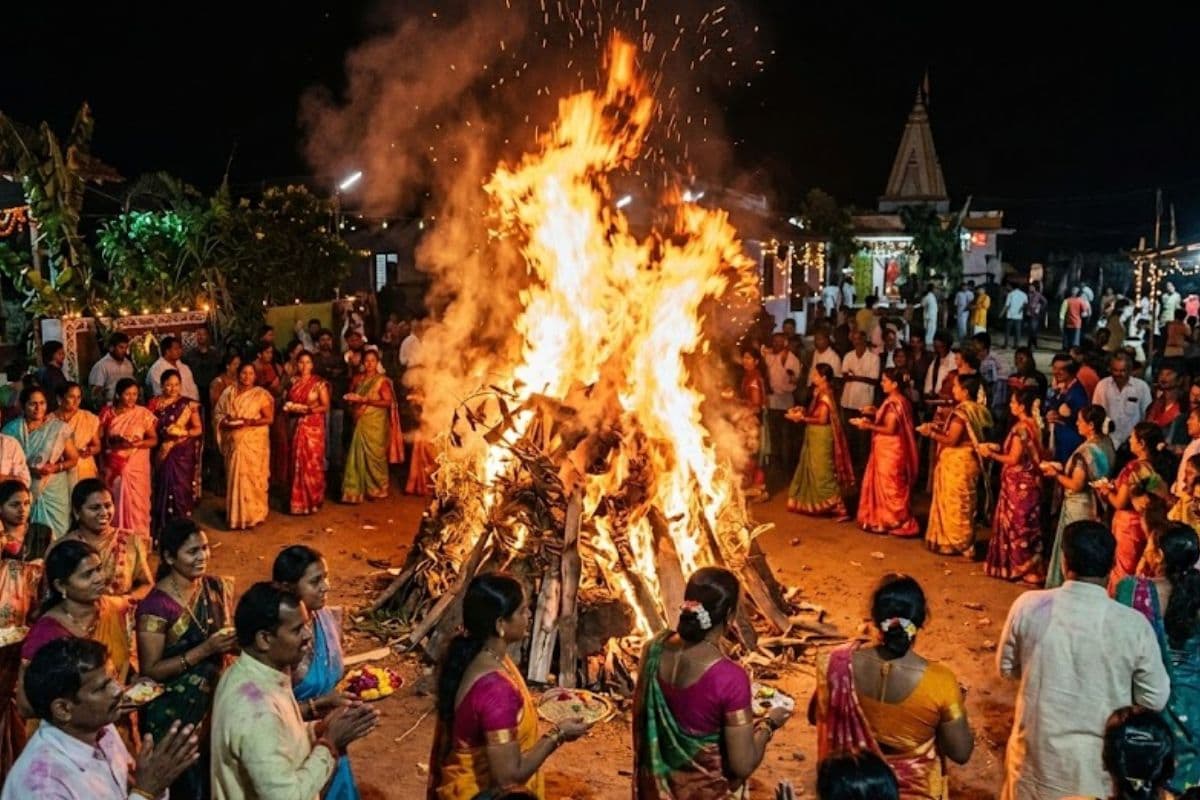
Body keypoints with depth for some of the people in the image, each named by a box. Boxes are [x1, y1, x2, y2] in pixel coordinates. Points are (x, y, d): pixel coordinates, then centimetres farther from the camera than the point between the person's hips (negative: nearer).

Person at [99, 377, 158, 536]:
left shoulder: (144, 413, -1)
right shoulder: (108, 413, 2)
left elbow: (154, 440, 0)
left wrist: (139, 443, -19)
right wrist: (114, 442, -15)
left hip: (136, 467, -1)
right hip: (113, 468, 1)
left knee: (136, 505, -1)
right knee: (114, 505, 4)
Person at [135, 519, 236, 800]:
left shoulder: (217, 588, -1)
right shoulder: (156, 605, -19)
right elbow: (150, 671, -16)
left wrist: (235, 642, -10)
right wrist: (205, 649, -25)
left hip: (214, 704, 5)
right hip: (173, 715, -5)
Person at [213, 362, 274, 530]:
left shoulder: (260, 394, -2)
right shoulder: (228, 393, 8)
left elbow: (269, 418, -5)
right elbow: (217, 413, 8)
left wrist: (250, 422, -19)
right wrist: (226, 422, -12)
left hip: (254, 443, -3)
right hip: (233, 443, 3)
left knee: (253, 477, -2)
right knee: (234, 477, 5)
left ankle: (254, 514, 6)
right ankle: (236, 515, 14)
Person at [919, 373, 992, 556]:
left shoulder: (962, 411, -20)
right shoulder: (977, 410, 8)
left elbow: (951, 440, -21)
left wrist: (931, 433, -10)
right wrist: (939, 428, 11)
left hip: (957, 462, -9)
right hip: (965, 461, 9)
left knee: (954, 502, -1)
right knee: (962, 504, 15)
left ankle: (953, 543, 6)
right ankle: (961, 541, 23)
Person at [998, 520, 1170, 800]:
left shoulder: (1028, 606, -16)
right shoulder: (1133, 625, -19)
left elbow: (1007, 668, -1)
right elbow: (1155, 699, -7)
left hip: (1038, 750, 1)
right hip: (1099, 760, -1)